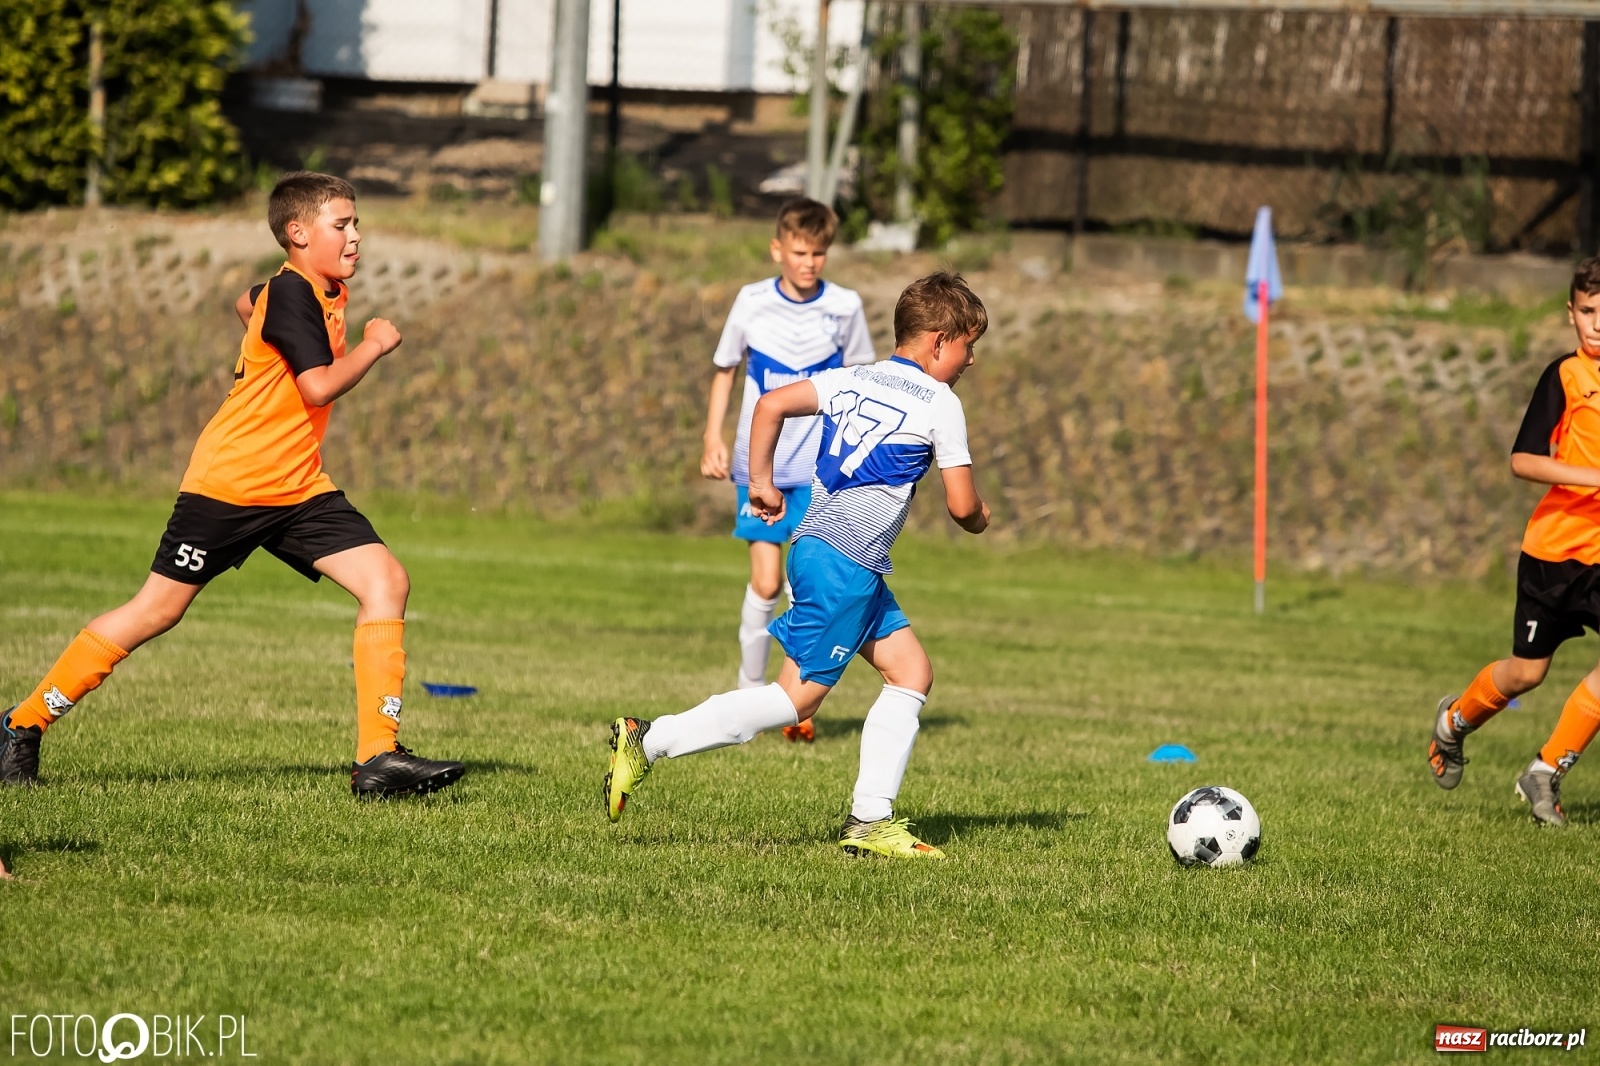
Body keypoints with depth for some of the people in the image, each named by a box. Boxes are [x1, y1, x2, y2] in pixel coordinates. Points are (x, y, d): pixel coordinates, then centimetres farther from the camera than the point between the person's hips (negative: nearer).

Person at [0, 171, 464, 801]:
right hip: (229, 484, -8)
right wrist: (373, 346, -11)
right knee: (156, 611, -1)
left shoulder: (325, 292, 12)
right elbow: (319, 386, -24)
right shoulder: (292, 292, -16)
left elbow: (248, 302, 33)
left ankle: (377, 759, -13)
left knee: (387, 582, -9)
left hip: (299, 489, 8)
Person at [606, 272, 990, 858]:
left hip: (816, 544, 9)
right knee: (796, 698, -6)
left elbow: (771, 404, 5)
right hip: (845, 564, -9)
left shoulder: (850, 380, 14)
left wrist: (761, 482, 13)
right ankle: (650, 740, -10)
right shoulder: (940, 404, -4)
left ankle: (870, 821, 8)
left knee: (911, 672, 12)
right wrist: (978, 519, 20)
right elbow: (962, 506, -3)